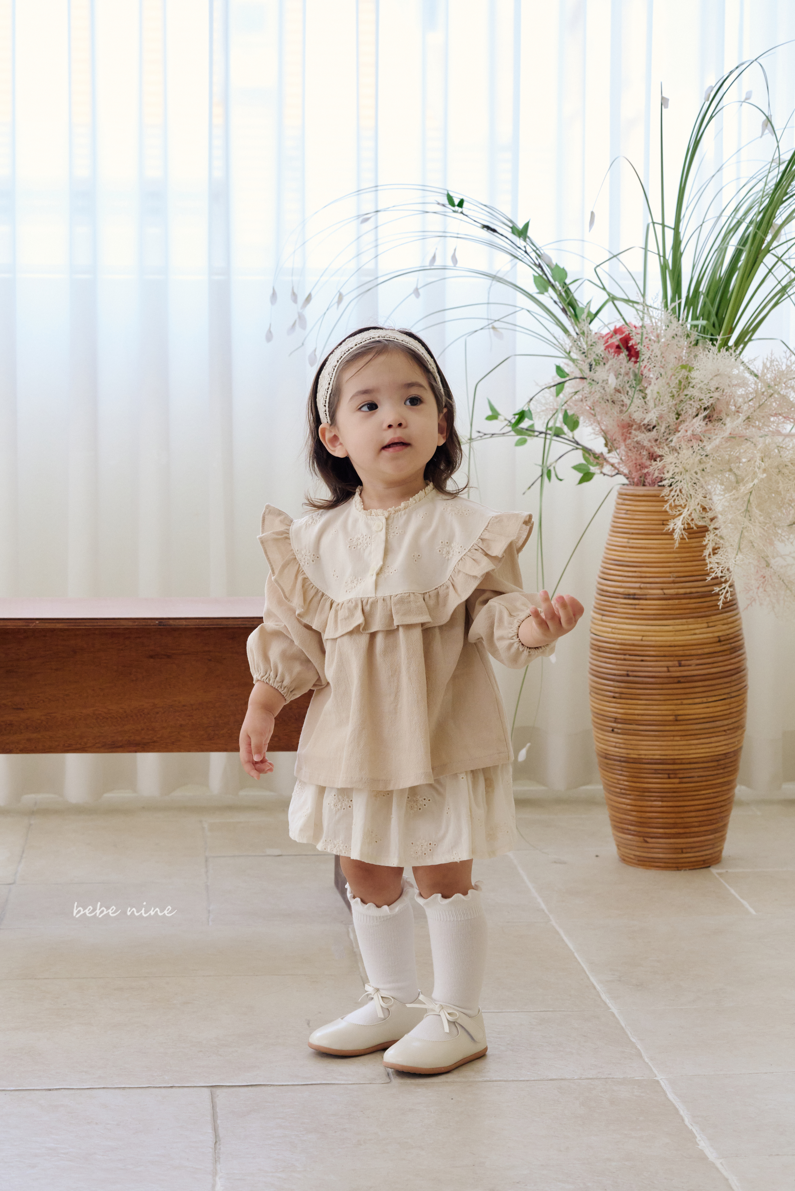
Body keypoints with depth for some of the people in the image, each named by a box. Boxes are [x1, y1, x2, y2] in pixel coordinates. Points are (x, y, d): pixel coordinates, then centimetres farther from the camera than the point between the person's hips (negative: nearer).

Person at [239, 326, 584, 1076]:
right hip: (350, 734, 4)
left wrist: (530, 626, -31)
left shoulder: (464, 529, -9)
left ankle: (457, 1016, 20)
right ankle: (392, 1001, 34)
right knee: (365, 872, 15)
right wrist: (262, 705, 11)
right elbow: (292, 629, 9)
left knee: (441, 873, 3)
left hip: (440, 733, -4)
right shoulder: (314, 537, 1)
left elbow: (495, 611, -10)